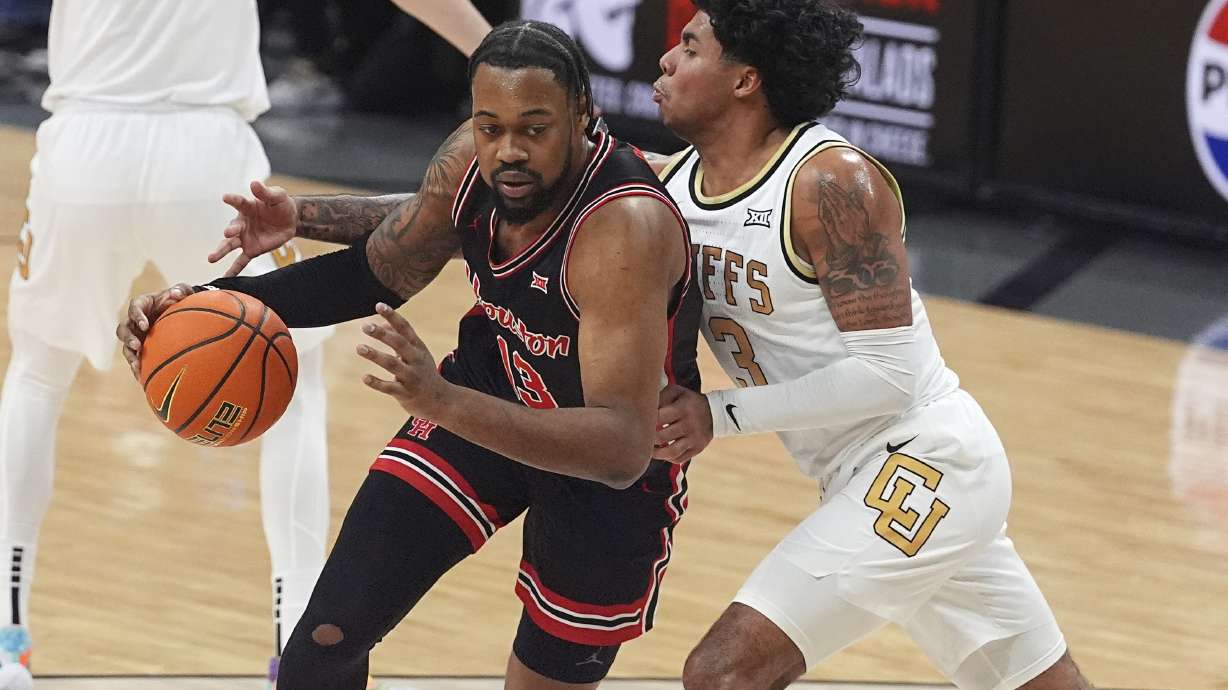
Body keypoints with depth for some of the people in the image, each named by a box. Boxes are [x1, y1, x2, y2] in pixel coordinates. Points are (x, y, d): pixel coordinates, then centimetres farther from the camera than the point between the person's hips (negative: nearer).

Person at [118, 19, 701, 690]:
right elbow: (382, 270, 4)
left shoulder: (626, 227, -38)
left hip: (611, 467, -5)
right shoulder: (470, 160, -18)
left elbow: (622, 449, -46)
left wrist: (442, 401, -58)